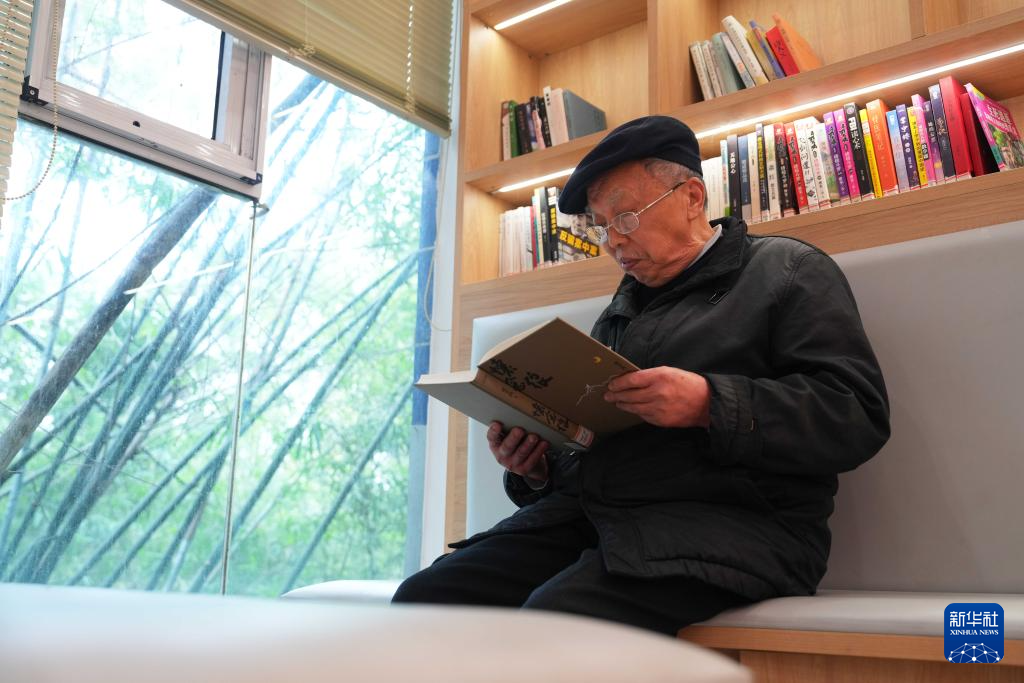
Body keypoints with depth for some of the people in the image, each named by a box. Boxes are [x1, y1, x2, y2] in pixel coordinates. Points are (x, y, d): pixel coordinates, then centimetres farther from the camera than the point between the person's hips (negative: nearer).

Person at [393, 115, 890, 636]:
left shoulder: (786, 270, 8)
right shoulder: (621, 310, 27)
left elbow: (857, 416, -5)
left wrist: (712, 406, -18)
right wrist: (535, 470, 4)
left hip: (723, 517, -6)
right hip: (579, 511, 6)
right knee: (425, 598, -17)